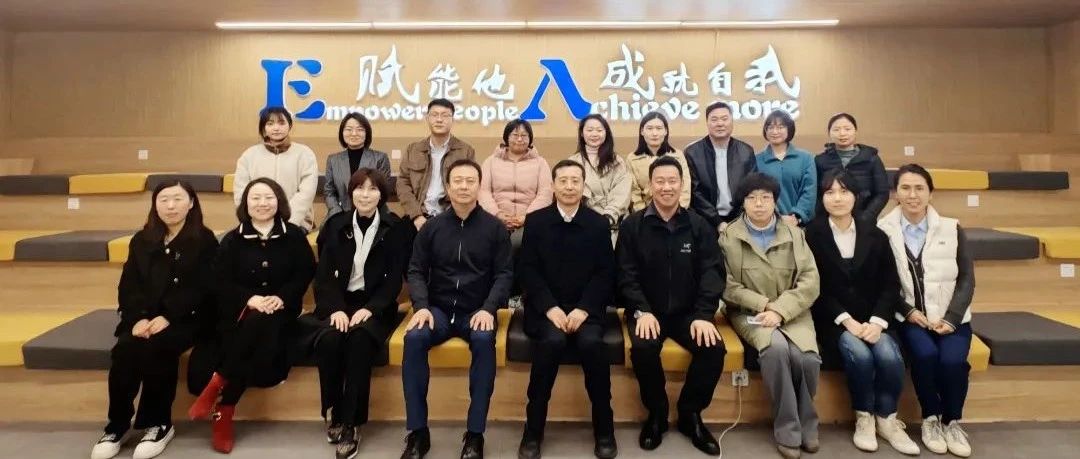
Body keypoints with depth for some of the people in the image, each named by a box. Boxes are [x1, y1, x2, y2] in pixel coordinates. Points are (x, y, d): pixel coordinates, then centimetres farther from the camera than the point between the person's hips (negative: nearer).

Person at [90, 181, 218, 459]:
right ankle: (117, 426, -10)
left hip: (185, 318, -4)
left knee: (156, 347, -31)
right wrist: (138, 318, -12)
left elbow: (202, 289, -8)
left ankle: (159, 424, -14)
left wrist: (167, 317, -19)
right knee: (125, 348, -25)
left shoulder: (204, 240, 1)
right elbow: (128, 286, 7)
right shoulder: (141, 240, 14)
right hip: (143, 318, 4)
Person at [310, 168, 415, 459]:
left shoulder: (397, 229, 2)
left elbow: (395, 279, -3)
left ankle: (350, 423, -21)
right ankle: (334, 415, -9)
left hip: (376, 306, -2)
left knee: (360, 341, -32)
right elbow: (324, 274, 2)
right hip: (339, 303, 2)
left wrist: (370, 308, -18)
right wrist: (336, 308, -15)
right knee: (329, 340, -30)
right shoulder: (335, 225, 9)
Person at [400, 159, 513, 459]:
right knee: (414, 338, -29)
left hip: (477, 311, -1)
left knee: (484, 340, -34)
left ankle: (475, 434, -21)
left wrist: (488, 309, -17)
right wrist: (421, 306, -12)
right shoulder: (432, 227, 6)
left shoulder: (495, 228, 2)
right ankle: (418, 432, -16)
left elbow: (504, 274, -1)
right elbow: (416, 271, 6)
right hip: (439, 309, 2)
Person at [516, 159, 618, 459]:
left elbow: (606, 273, 1)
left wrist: (584, 309, -13)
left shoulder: (599, 223, 7)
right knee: (553, 341, -31)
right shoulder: (535, 221, 5)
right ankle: (533, 429, -14)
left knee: (591, 343, -29)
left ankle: (604, 428, -7)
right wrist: (550, 308, -14)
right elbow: (527, 271, -1)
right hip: (545, 307, 0)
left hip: (586, 307, 1)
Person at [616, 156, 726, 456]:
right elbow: (626, 274, -4)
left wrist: (703, 315, -16)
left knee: (714, 349, -23)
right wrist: (642, 311, -19)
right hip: (648, 311, -1)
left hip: (688, 312, 2)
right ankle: (656, 414, -3)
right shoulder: (632, 226, 0)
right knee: (643, 348, -31)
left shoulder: (699, 226, 4)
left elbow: (712, 272, -3)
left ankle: (690, 414, 2)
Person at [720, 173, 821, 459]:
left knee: (807, 357, -26)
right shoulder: (729, 237, 1)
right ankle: (788, 429, -14)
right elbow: (727, 286, -4)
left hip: (792, 313, 2)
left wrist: (780, 310, -14)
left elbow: (810, 281, -1)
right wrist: (763, 304, -15)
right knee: (776, 347, -32)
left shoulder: (794, 235, 9)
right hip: (750, 313, -2)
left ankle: (805, 422, 3)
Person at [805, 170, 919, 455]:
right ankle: (864, 418, -5)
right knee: (859, 353, -29)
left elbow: (891, 285, 3)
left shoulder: (874, 235, 6)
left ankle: (887, 419, -2)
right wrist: (846, 320, -16)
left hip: (873, 318, 3)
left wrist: (877, 322, -13)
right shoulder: (813, 234, -4)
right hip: (833, 320, -3)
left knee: (889, 356, -24)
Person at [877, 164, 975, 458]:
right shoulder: (883, 231, -2)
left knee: (953, 360, -25)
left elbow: (966, 278, 3)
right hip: (909, 316, -1)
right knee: (925, 354, -29)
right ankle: (930, 419, -3)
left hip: (951, 318, 2)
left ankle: (953, 422, 2)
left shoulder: (951, 229, 5)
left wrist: (950, 318, -8)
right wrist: (908, 312, -12)